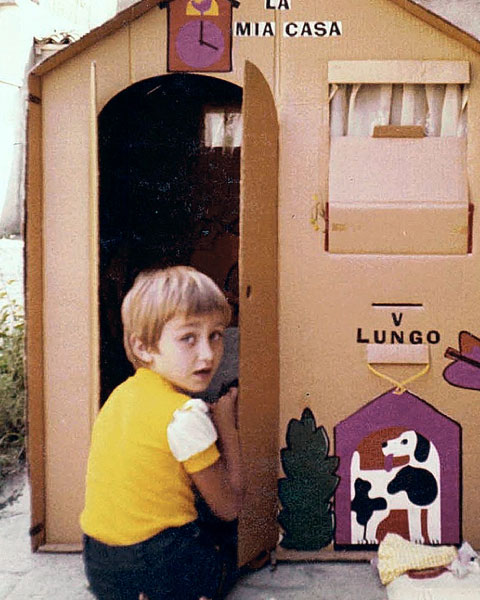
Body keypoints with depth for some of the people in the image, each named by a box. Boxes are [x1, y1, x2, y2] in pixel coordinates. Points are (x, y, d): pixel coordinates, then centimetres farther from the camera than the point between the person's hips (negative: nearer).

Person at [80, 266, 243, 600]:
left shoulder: (123, 393, 4)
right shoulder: (186, 414, -20)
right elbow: (228, 507, -8)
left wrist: (213, 423, 8)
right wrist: (227, 425, 0)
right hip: (154, 569, -7)